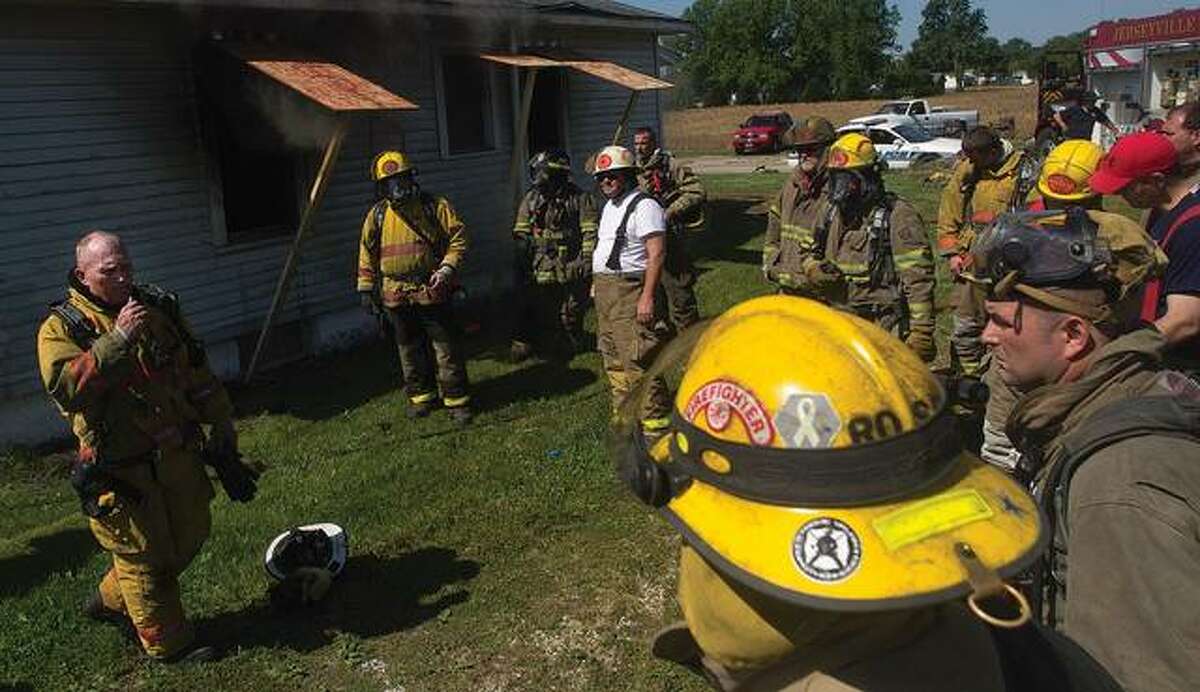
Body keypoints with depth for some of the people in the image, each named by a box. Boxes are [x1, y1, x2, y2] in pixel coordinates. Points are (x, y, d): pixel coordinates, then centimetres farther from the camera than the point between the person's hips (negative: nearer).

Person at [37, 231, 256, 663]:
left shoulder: (159, 308, 6)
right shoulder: (62, 327, -9)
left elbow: (198, 372, 13)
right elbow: (65, 389, -27)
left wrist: (222, 428, 13)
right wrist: (117, 339, -32)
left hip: (177, 454, 6)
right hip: (121, 468, -6)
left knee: (190, 534, 18)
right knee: (143, 554, 6)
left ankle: (111, 600, 40)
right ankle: (168, 644, 24)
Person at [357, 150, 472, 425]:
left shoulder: (435, 206, -3)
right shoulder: (377, 215, 6)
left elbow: (458, 237, -4)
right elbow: (367, 254, 12)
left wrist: (447, 268, -16)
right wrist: (366, 289, 9)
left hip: (432, 291, -3)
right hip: (396, 296, 3)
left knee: (447, 348, -1)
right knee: (410, 350, 14)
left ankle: (457, 400, 10)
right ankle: (421, 395, 29)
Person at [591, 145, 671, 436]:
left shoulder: (644, 206, -12)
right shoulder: (609, 207, 19)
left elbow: (656, 254, -19)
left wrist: (648, 296, -25)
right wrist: (598, 284, 19)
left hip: (630, 292, -10)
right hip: (605, 290, 10)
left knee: (637, 361, -11)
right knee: (613, 358, 16)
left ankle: (655, 422, -4)